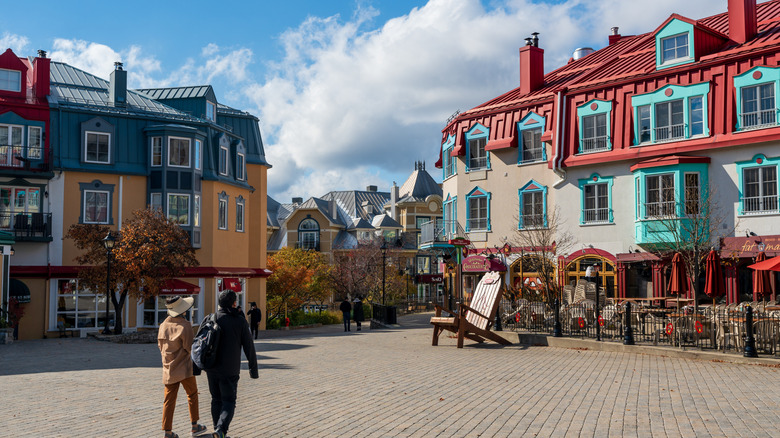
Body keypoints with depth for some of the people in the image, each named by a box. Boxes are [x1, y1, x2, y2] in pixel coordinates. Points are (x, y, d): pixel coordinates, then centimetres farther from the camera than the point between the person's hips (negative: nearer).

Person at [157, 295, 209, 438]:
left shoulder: (163, 325, 1)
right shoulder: (185, 326, -18)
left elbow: (160, 345, 10)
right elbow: (191, 347, -15)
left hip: (168, 368, 5)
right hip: (184, 368, -5)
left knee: (169, 400, 8)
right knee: (192, 395, 13)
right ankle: (194, 426, 20)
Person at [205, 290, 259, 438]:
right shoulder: (240, 321, -6)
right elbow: (249, 347, -4)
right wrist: (253, 369, 4)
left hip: (212, 369, 3)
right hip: (230, 370, -3)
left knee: (216, 400, 17)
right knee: (228, 402, 3)